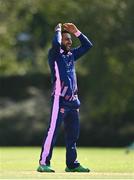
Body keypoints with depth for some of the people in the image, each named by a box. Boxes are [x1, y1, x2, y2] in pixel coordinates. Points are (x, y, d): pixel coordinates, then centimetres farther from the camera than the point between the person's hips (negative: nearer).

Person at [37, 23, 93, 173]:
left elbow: (87, 45, 22)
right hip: (60, 99, -8)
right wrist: (58, 31, -5)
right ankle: (43, 163, -12)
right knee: (52, 131, -12)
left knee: (73, 134, 10)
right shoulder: (54, 54, -3)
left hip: (73, 101, 8)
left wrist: (76, 31, 14)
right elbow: (56, 44, -24)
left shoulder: (71, 55, 18)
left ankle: (72, 164, 17)